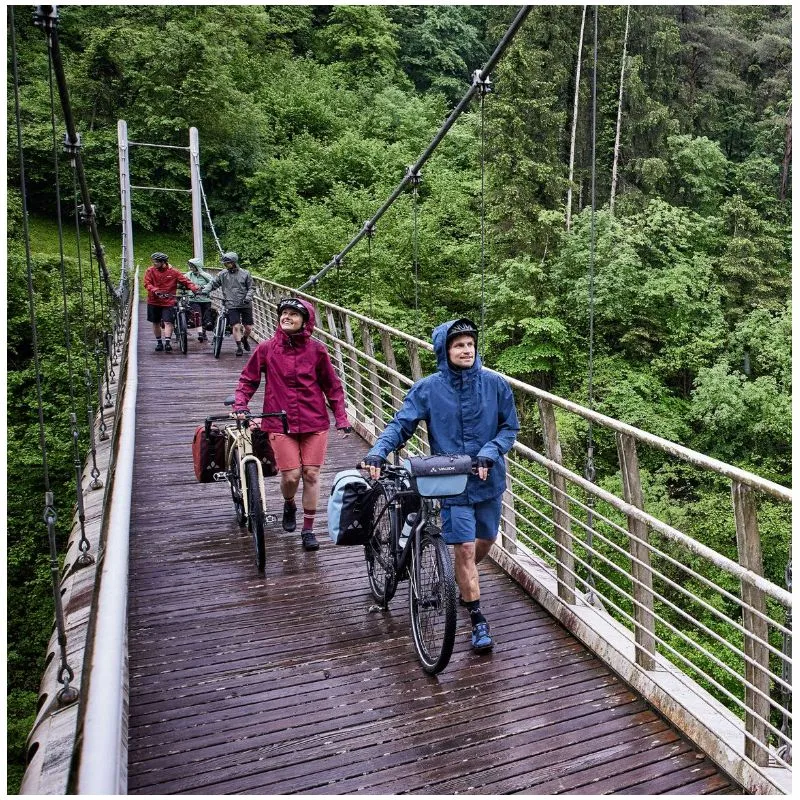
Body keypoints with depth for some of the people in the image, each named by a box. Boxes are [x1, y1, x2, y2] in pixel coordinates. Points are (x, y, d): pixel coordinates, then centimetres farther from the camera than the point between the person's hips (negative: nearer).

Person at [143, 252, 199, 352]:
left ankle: (167, 342, -14)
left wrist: (194, 287, -23)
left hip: (168, 302, -3)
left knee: (168, 322, -13)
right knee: (156, 322, 12)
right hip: (154, 301, 3)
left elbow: (185, 281, -6)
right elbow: (147, 284, -8)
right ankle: (159, 342, 25)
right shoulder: (150, 271, -1)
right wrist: (155, 290, -27)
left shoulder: (173, 272, -5)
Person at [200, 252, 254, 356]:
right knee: (236, 326, -10)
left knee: (248, 327, 4)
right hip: (232, 305, 0)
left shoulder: (245, 274, 0)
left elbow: (250, 288, 3)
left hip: (245, 305, 0)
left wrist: (248, 297, -14)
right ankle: (239, 347, 5)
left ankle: (245, 339, 35)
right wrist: (205, 290, -10)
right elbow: (213, 284, 7)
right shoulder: (223, 274, 3)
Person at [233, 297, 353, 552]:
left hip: (314, 423, 1)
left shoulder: (316, 350, 0)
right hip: (281, 423, 0)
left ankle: (308, 529, 16)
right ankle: (289, 506, 30)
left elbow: (332, 386, 7)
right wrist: (240, 404, -6)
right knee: (291, 475, -6)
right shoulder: (266, 349, 0)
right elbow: (248, 379, 9)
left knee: (311, 474, 0)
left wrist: (341, 418, 3)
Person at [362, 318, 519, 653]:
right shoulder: (428, 388, -9)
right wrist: (378, 451, -26)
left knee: (485, 541, 18)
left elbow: (510, 427, 2)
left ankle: (463, 581, 49)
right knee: (465, 548, -4)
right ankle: (477, 619, 12)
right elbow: (401, 424, -9)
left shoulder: (495, 384, -5)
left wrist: (490, 451, -15)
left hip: (489, 479, 3)